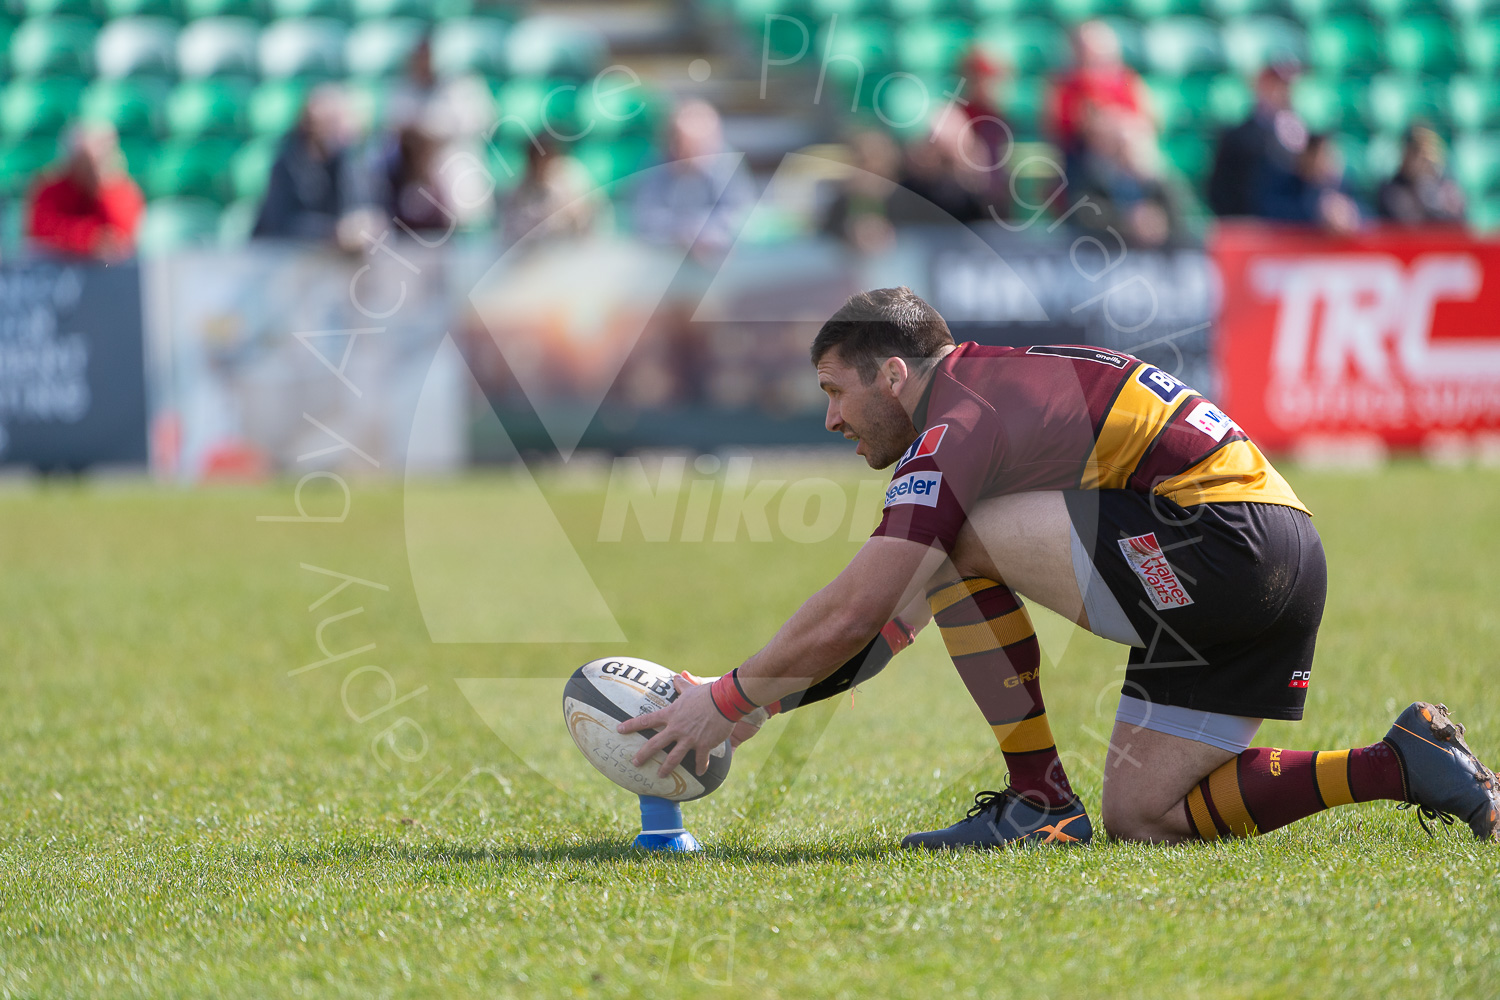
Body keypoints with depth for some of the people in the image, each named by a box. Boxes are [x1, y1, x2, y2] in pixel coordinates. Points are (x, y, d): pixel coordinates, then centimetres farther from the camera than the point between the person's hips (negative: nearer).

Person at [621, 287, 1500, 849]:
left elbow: (848, 620, -13)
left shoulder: (956, 424, -7)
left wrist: (725, 702, 1)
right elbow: (890, 619, 28)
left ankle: (1039, 802, -3)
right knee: (1139, 820, 10)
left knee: (957, 547, -7)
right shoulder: (993, 391, 23)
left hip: (1217, 533, -10)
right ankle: (1403, 766, 4)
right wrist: (762, 702, 25)